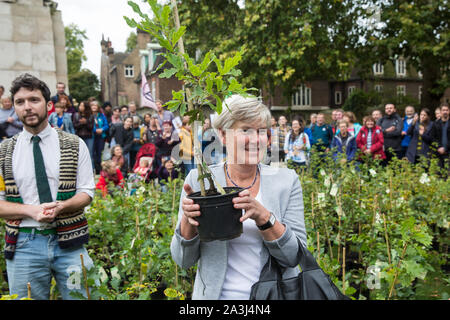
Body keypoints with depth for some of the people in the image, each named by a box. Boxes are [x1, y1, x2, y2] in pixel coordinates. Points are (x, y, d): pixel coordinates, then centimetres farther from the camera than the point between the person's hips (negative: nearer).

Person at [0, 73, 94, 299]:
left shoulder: (74, 145, 2)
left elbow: (86, 192, 2)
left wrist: (61, 206, -17)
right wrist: (31, 210, -15)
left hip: (69, 241, 0)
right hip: (24, 245, 1)